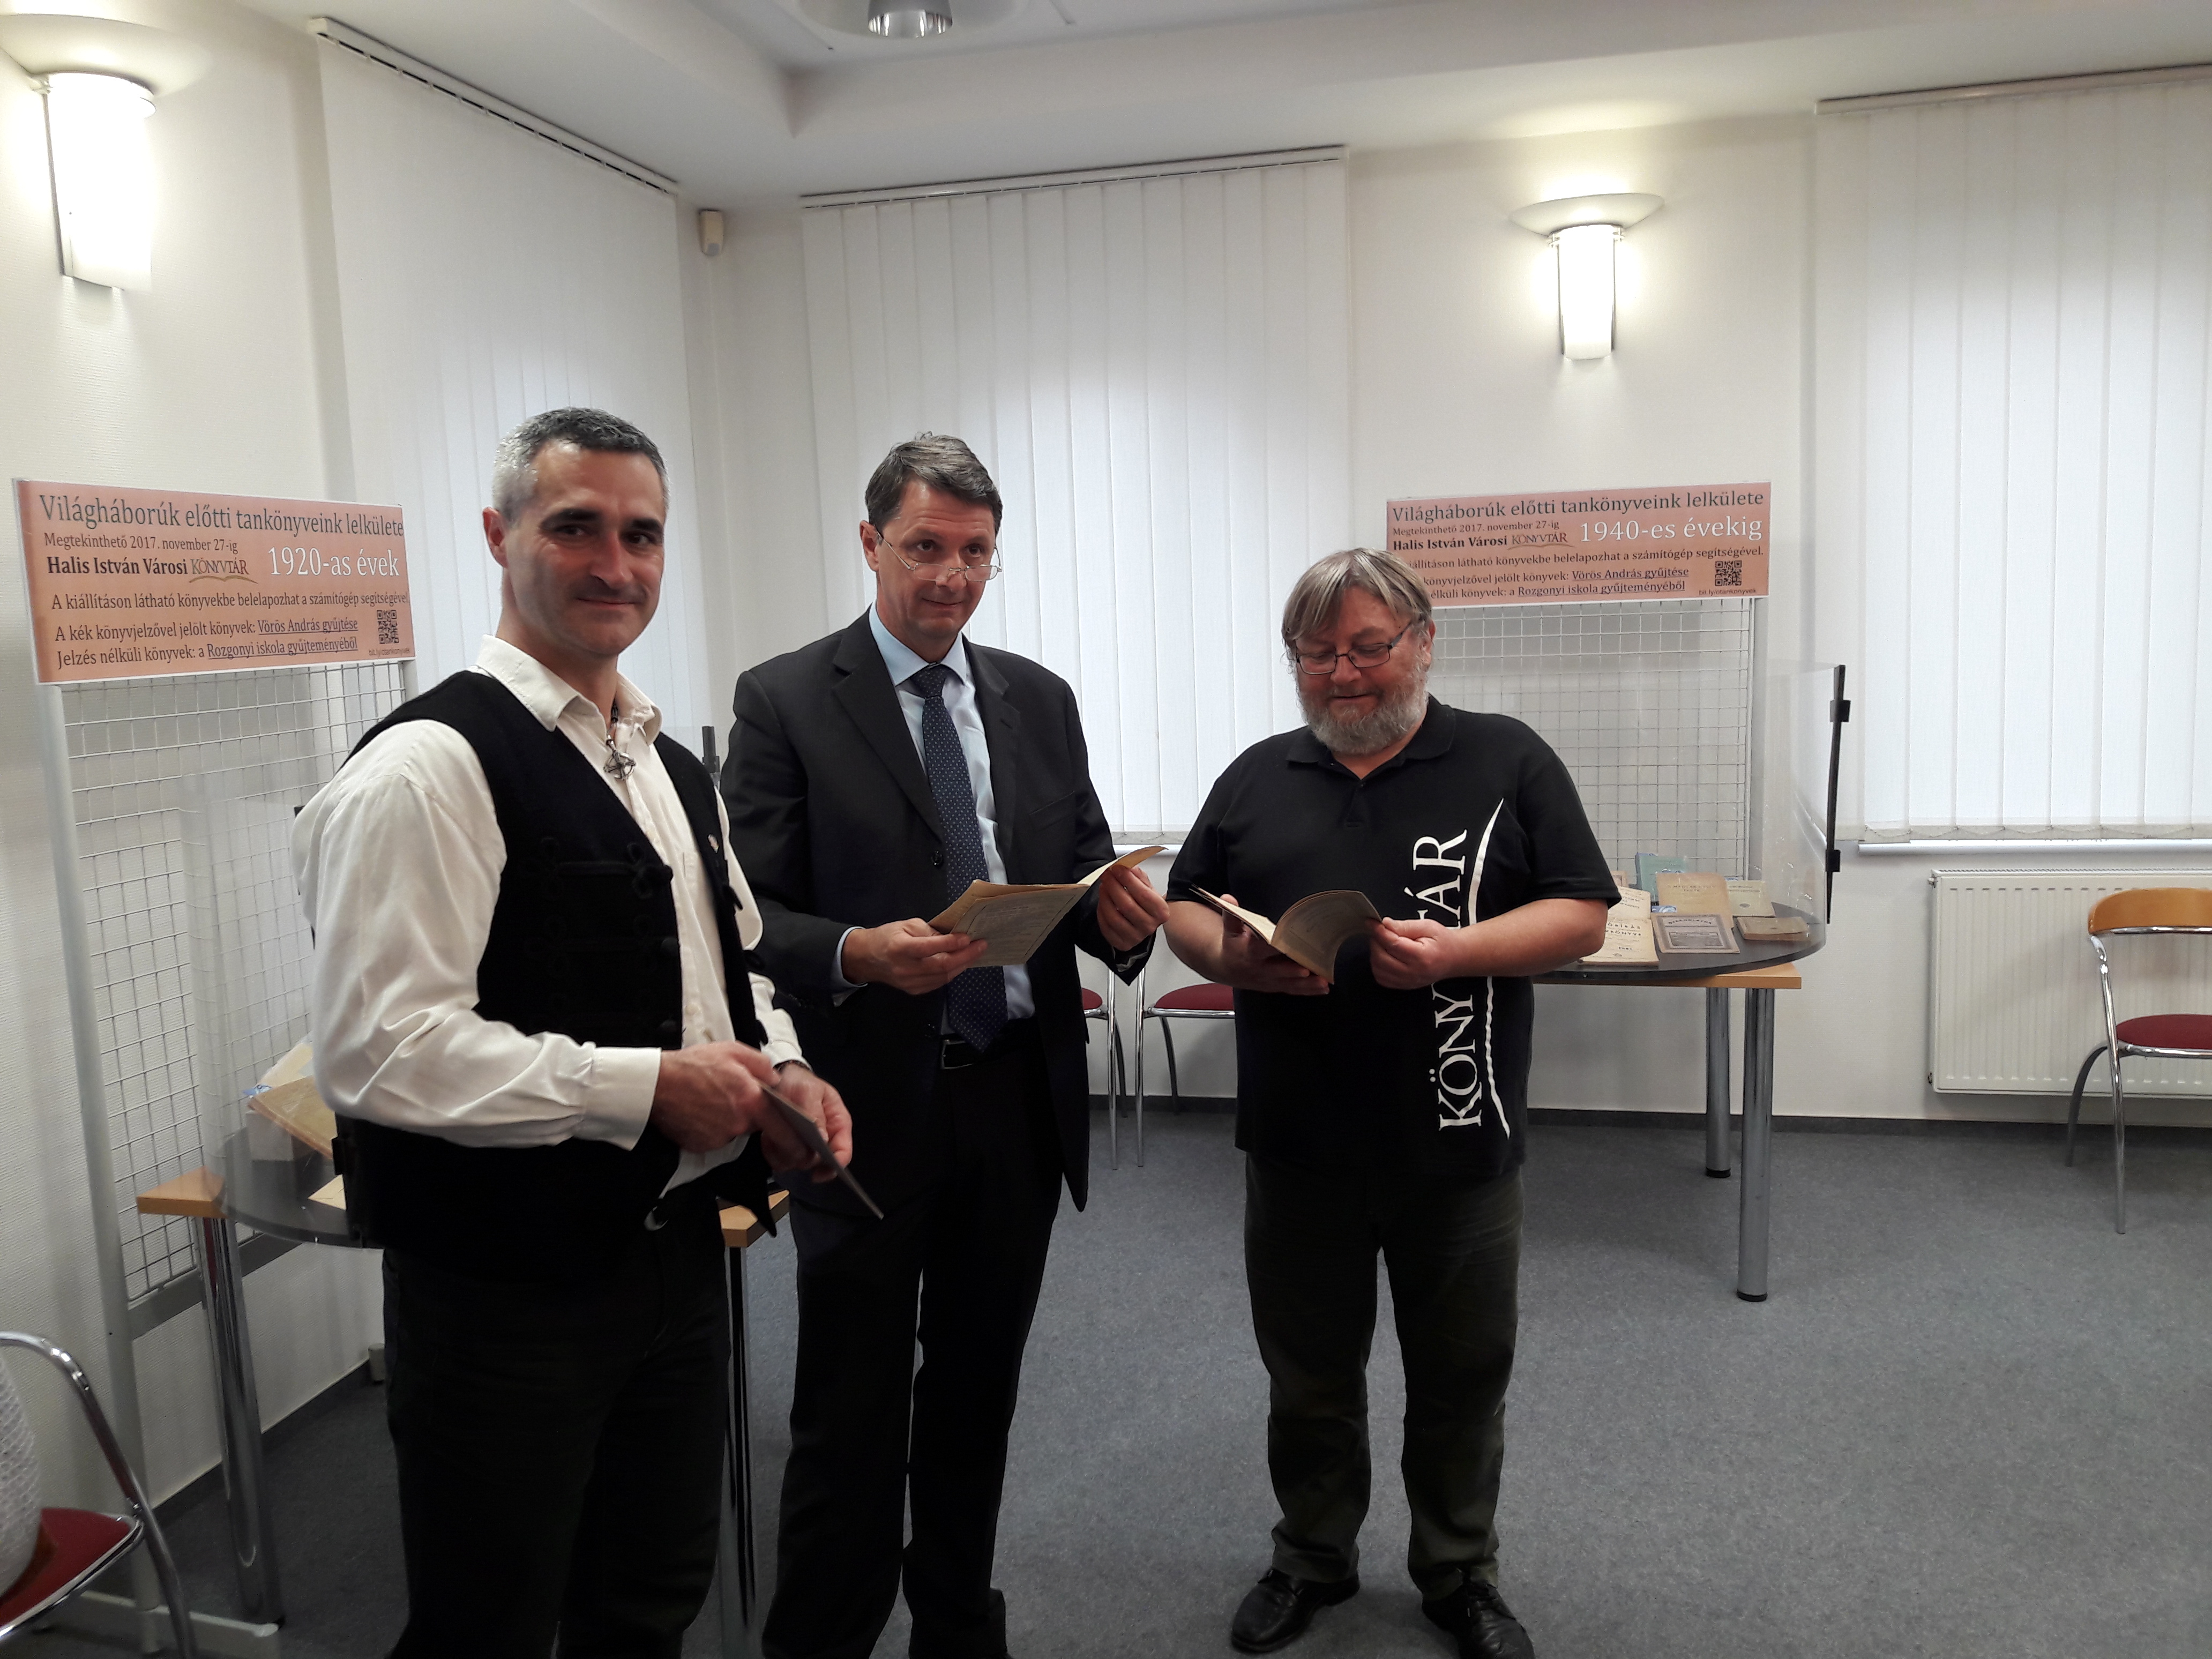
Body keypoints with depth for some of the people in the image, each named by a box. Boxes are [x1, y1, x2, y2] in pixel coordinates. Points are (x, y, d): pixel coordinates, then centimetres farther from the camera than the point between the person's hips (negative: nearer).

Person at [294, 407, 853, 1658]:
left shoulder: (674, 769, 10)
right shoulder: (431, 766, -17)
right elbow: (379, 1048, -24)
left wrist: (779, 1068, -1)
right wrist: (648, 1087, -22)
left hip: (678, 1250, 8)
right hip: (506, 1285, -7)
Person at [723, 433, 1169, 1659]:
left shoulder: (1039, 699, 8)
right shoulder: (785, 701, -5)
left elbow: (1080, 877, 10)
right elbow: (754, 913, -9)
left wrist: (1121, 917, -13)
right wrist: (860, 952, -28)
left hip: (1021, 1096, 4)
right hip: (874, 1103, -4)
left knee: (977, 1392, 19)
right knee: (850, 1418, 7)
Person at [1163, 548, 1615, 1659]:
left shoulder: (1507, 761, -1)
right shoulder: (1258, 777, 8)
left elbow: (1581, 916, -4)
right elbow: (1183, 906, 11)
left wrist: (1457, 952, -21)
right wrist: (1229, 956, -12)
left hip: (1458, 1147, -2)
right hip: (1297, 1146, 2)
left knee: (1462, 1378, 14)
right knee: (1307, 1376, 17)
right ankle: (1312, 1559, 39)